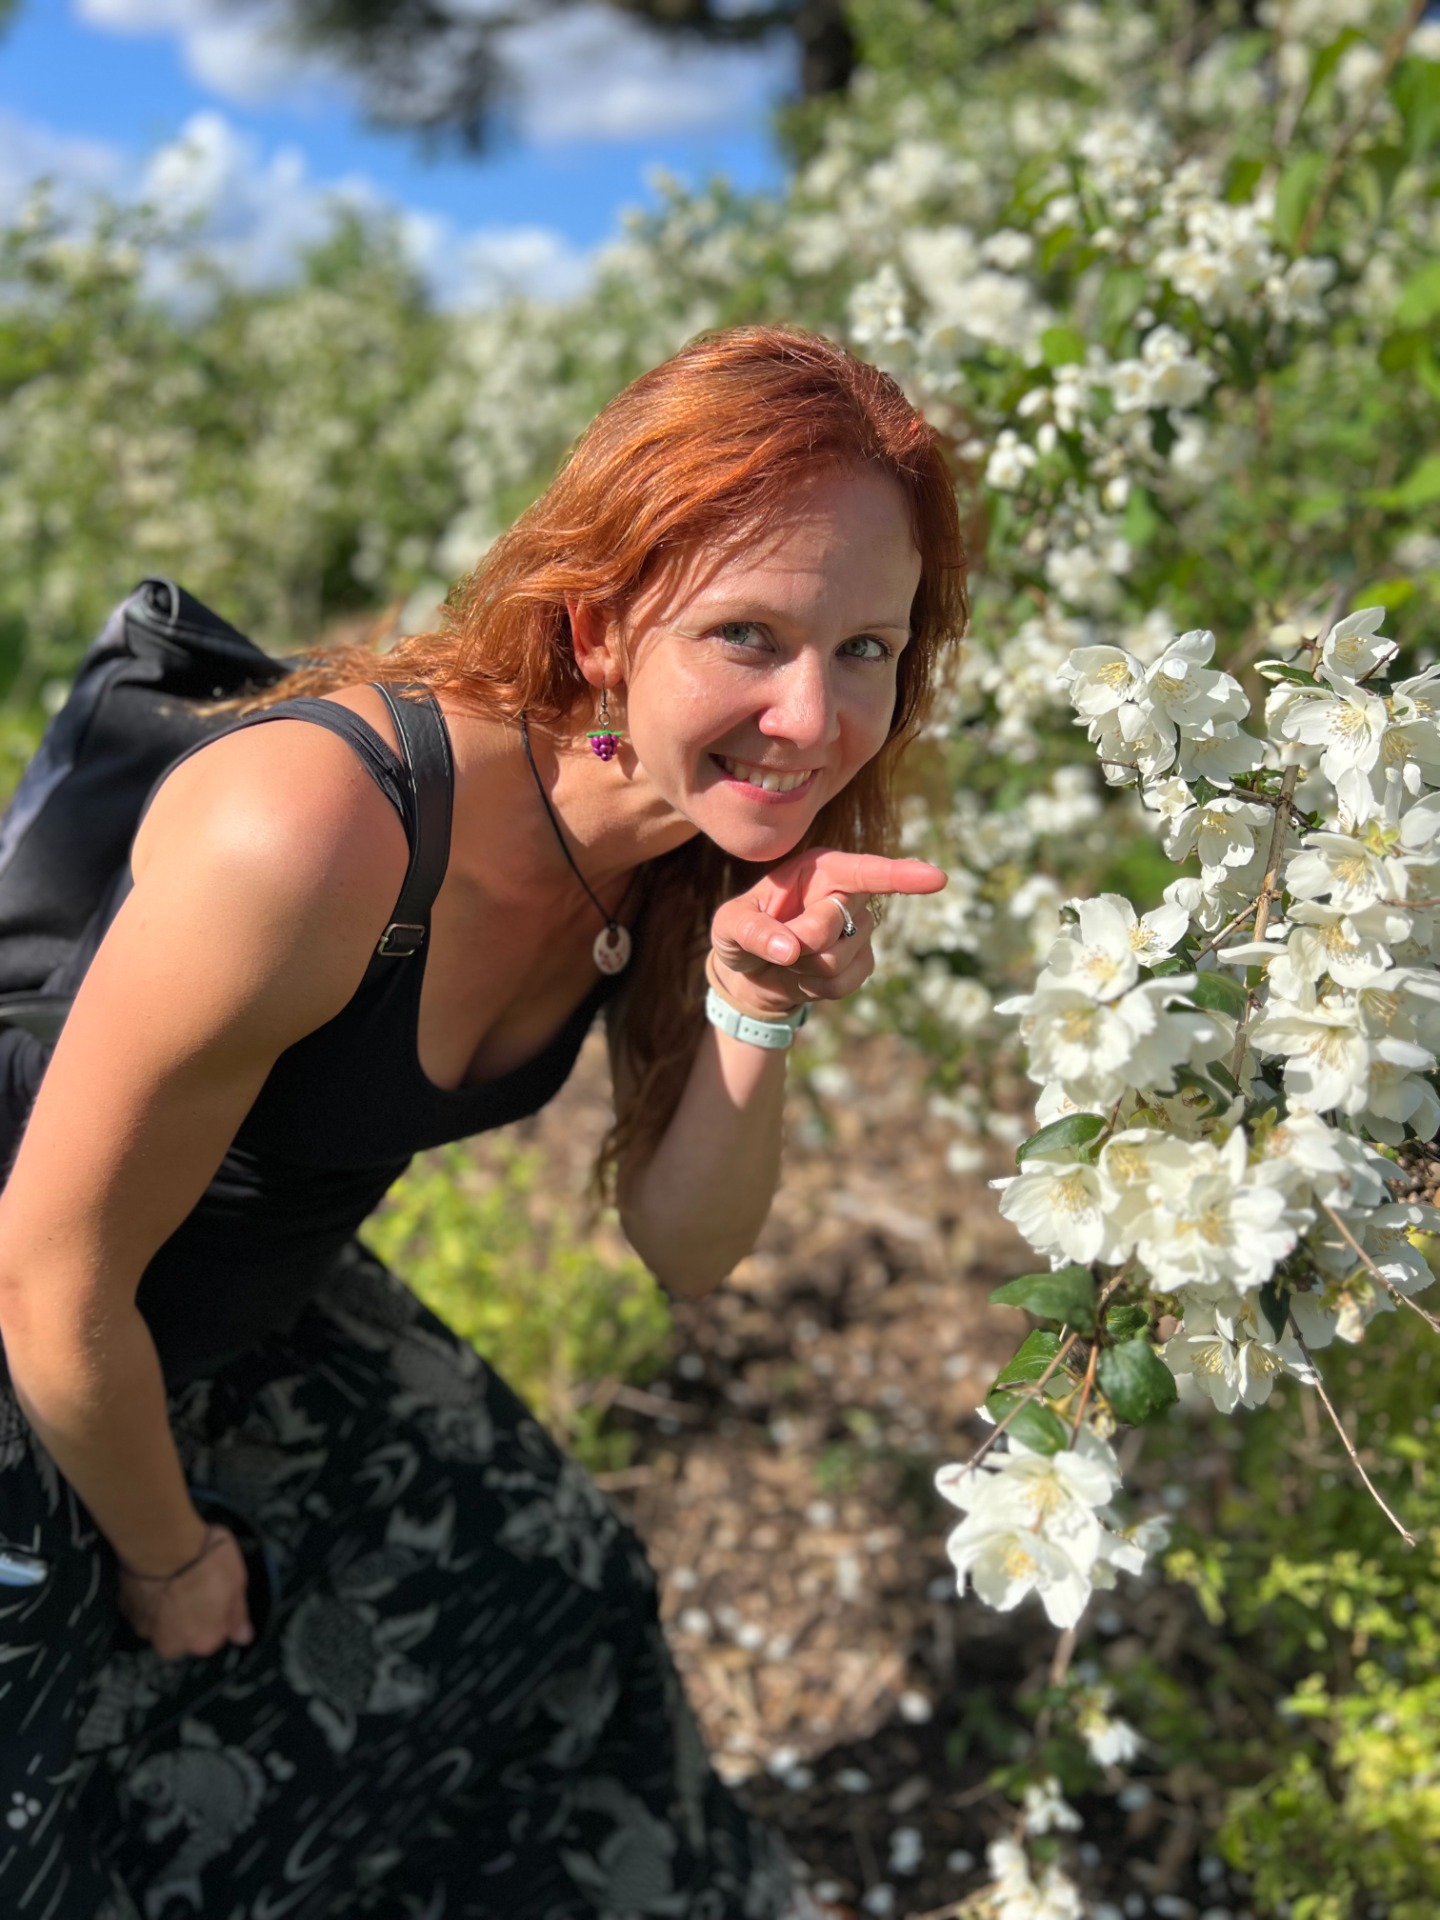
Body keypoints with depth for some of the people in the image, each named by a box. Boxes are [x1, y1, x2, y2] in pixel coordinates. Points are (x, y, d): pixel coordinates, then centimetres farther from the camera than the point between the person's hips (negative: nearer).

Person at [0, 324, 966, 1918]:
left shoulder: (718, 836, -15)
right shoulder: (309, 836, -39)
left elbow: (683, 1252, -8)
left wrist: (758, 1010, -28)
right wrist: (170, 1563, -7)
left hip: (254, 1328, 7)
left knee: (533, 1599, 23)